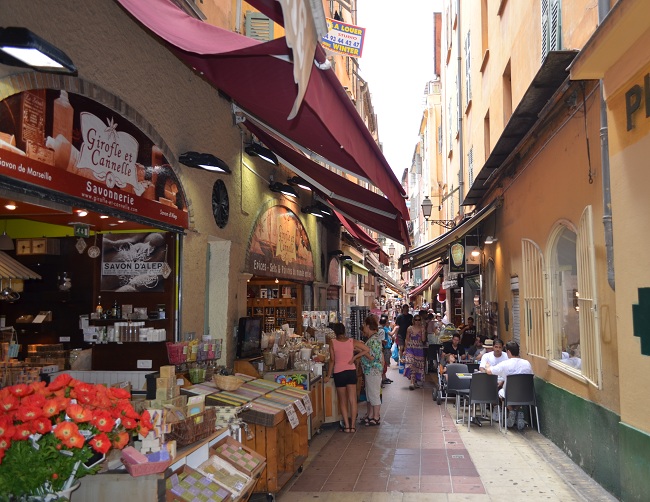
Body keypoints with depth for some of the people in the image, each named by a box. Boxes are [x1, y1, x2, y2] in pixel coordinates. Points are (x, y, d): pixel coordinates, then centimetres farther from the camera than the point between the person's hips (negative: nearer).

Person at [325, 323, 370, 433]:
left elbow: (332, 360, -6)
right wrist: (355, 357, 6)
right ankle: (352, 426, 9)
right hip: (351, 371, 2)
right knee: (353, 400, 7)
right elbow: (367, 349, -1)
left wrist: (328, 376, 2)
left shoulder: (333, 343, -7)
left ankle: (346, 426, 10)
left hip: (339, 372, -2)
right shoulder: (352, 342, -1)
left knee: (342, 401, 10)